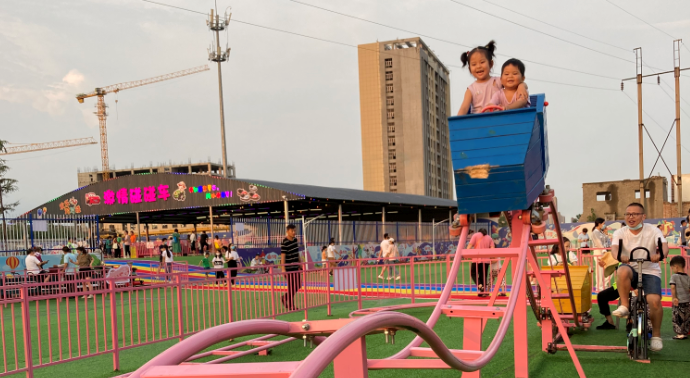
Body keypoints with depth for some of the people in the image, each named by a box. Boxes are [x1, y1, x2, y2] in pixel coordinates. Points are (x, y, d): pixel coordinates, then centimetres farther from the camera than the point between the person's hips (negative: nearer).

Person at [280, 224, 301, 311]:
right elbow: (283, 256, -19)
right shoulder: (284, 243, -16)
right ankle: (290, 305, 10)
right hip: (289, 268, -8)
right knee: (291, 287, -1)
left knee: (298, 285, 11)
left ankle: (285, 297, 27)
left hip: (296, 267, 8)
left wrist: (300, 263, 21)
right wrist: (283, 269, -24)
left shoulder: (295, 239, 9)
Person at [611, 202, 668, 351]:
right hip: (631, 270, 1)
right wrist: (619, 256, -43)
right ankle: (624, 306, -21)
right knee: (623, 271, -36)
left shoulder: (653, 231, -2)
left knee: (654, 300, -23)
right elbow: (614, 247, -18)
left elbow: (664, 245, -20)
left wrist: (660, 255, -44)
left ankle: (656, 335, 1)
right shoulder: (620, 233, 0)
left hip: (650, 272, -1)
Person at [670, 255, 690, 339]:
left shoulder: (674, 276, -8)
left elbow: (673, 287, -17)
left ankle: (680, 334, -1)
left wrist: (674, 298, -14)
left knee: (677, 318, 2)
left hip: (678, 302, -5)